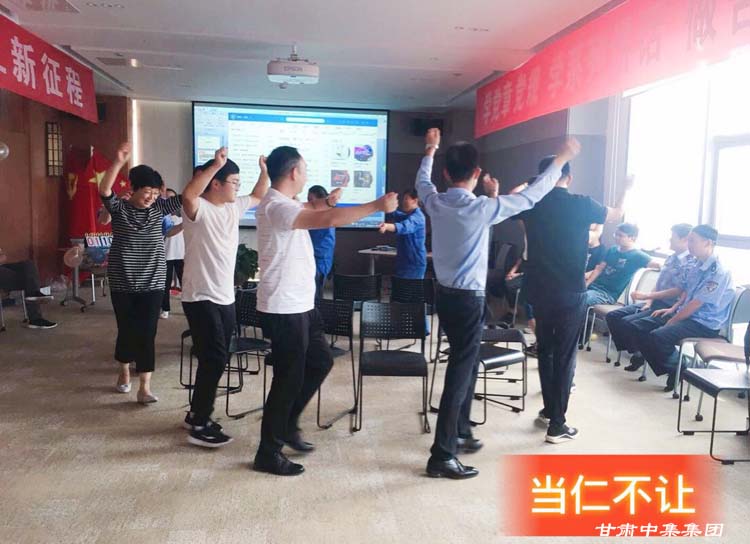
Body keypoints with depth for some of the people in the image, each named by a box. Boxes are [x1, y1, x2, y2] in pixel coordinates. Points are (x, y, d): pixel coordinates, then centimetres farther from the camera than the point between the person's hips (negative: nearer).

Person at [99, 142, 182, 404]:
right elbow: (104, 190, -24)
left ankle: (144, 388, 1)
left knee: (147, 333, -2)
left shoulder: (159, 208, 1)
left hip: (152, 282, 1)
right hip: (122, 282, -1)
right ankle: (124, 372, 36)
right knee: (126, 330, 11)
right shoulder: (119, 208, -5)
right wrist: (119, 162, -39)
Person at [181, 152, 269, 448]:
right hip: (201, 298, -9)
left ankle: (197, 414, 31)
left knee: (216, 359, 15)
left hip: (225, 298, 9)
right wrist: (215, 165, -39)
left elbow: (257, 197, 27)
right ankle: (199, 427, 2)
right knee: (214, 359, -9)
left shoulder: (233, 207, 10)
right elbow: (187, 195, -39)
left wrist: (265, 170, 12)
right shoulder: (199, 209, -15)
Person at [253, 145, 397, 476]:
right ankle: (268, 453, 15)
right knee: (289, 378, 0)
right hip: (284, 309, -10)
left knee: (321, 362, 19)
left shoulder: (285, 204, 10)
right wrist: (377, 206, -27)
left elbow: (314, 212, 30)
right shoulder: (276, 207, -22)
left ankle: (287, 424, 32)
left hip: (300, 304, 10)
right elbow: (329, 219, -33)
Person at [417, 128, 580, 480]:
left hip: (445, 295, 8)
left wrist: (429, 151, 39)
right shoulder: (482, 208, -17)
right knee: (459, 373, -3)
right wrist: (561, 160, 4)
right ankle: (442, 456, 1)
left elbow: (422, 181, 22)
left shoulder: (435, 202, -1)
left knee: (466, 365, 22)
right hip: (468, 299, -7)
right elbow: (530, 196, -8)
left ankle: (460, 433, 35)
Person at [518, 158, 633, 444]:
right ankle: (557, 425, 5)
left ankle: (549, 410, 30)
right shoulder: (581, 204, -9)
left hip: (539, 291, 4)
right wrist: (626, 189, 29)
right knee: (564, 357, 2)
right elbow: (616, 215, 12)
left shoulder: (531, 204, -2)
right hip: (570, 294, -4)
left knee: (545, 350, 18)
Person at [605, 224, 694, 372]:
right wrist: (649, 301, 2)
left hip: (666, 308, -9)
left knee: (627, 322, -24)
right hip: (654, 303, 9)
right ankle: (633, 351, 5)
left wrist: (647, 296, -20)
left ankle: (639, 354, 0)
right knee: (612, 316, -2)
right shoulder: (671, 258, 15)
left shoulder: (690, 263, -14)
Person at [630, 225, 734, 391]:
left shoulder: (718, 272, -19)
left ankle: (677, 371, -5)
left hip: (704, 324, -9)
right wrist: (673, 309, 4)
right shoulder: (697, 266, 8)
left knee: (658, 336, -30)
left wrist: (672, 321, -15)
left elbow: (696, 304, -21)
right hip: (684, 315, 9)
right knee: (639, 327, -1)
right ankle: (667, 370, 3)